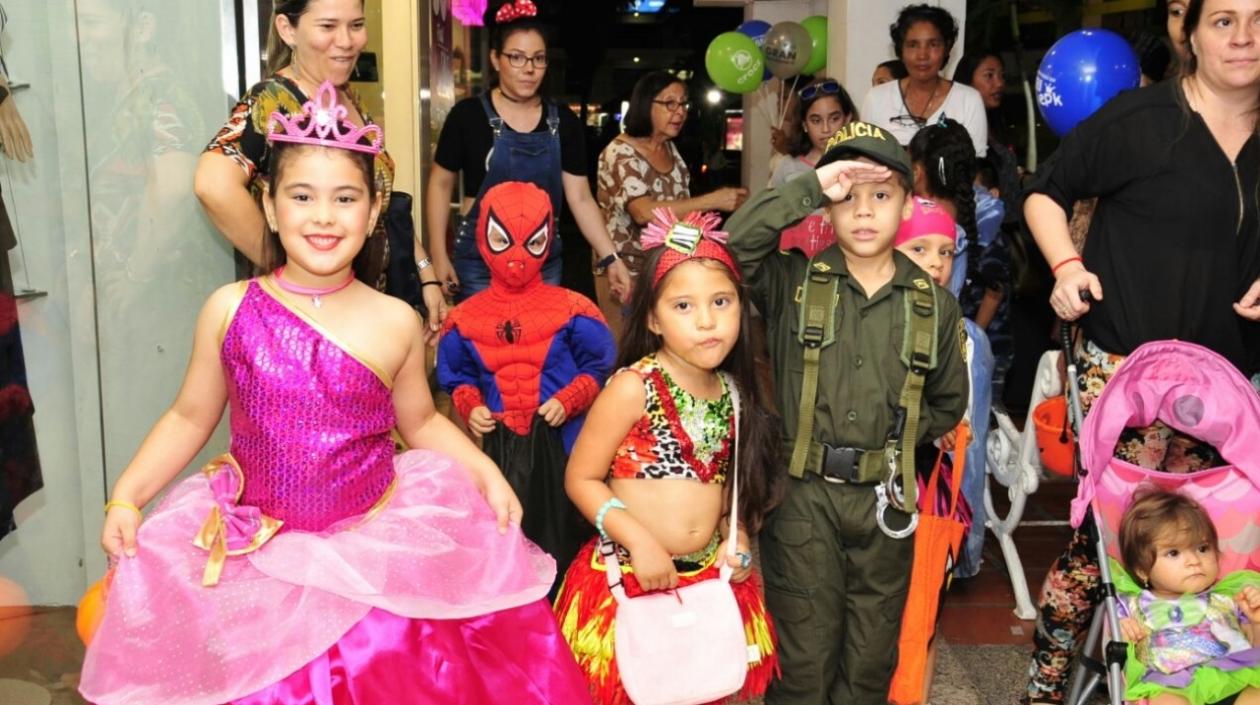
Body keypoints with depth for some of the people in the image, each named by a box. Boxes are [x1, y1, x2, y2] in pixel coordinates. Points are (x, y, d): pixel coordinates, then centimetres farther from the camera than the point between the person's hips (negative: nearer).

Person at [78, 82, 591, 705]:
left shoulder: (395, 323, -3)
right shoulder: (230, 310, -4)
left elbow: (421, 421, 11)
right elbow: (190, 418, 7)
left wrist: (484, 472, -2)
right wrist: (125, 497, 0)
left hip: (377, 548, 0)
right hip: (256, 552, 0)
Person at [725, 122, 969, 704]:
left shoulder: (933, 305, 5)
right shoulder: (794, 283, -2)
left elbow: (948, 403, 14)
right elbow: (739, 239, -21)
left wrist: (898, 437, 1)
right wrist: (812, 187, -20)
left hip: (884, 496, 3)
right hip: (803, 493, -2)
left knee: (871, 657, 15)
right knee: (804, 654, 5)